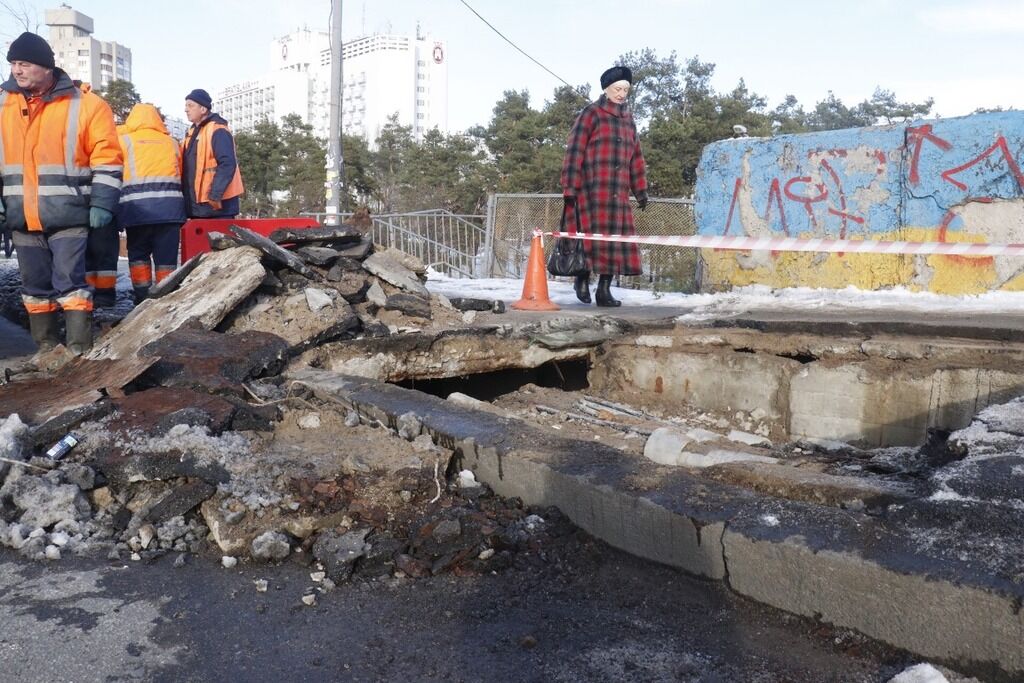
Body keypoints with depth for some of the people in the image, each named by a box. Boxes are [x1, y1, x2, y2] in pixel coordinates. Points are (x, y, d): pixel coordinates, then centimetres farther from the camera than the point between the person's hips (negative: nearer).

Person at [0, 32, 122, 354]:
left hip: (67, 215, -5)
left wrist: (102, 203, -12)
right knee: (35, 286, 11)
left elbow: (106, 159, -5)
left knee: (71, 282, -7)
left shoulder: (85, 104, -4)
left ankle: (79, 352, -3)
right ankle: (47, 349, 22)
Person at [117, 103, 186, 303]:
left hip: (137, 205, -1)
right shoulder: (172, 143, 21)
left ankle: (143, 300, 2)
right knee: (166, 256, 3)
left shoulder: (124, 140, 14)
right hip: (170, 203, 2)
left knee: (138, 254, 8)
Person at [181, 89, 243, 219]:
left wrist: (215, 195, -24)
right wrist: (184, 194, 16)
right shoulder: (192, 133, 19)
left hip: (217, 205, -10)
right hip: (197, 204, 10)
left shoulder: (217, 131, -10)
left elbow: (227, 165, -21)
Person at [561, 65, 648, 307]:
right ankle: (582, 278, 16)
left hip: (618, 191, 6)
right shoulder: (591, 113, 0)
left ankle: (604, 290, 6)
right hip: (592, 188, -6)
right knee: (592, 234, -6)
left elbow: (636, 157, 23)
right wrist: (569, 187, -13)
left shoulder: (628, 120, 20)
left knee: (615, 237, 2)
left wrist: (640, 191, 17)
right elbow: (574, 151, -6)